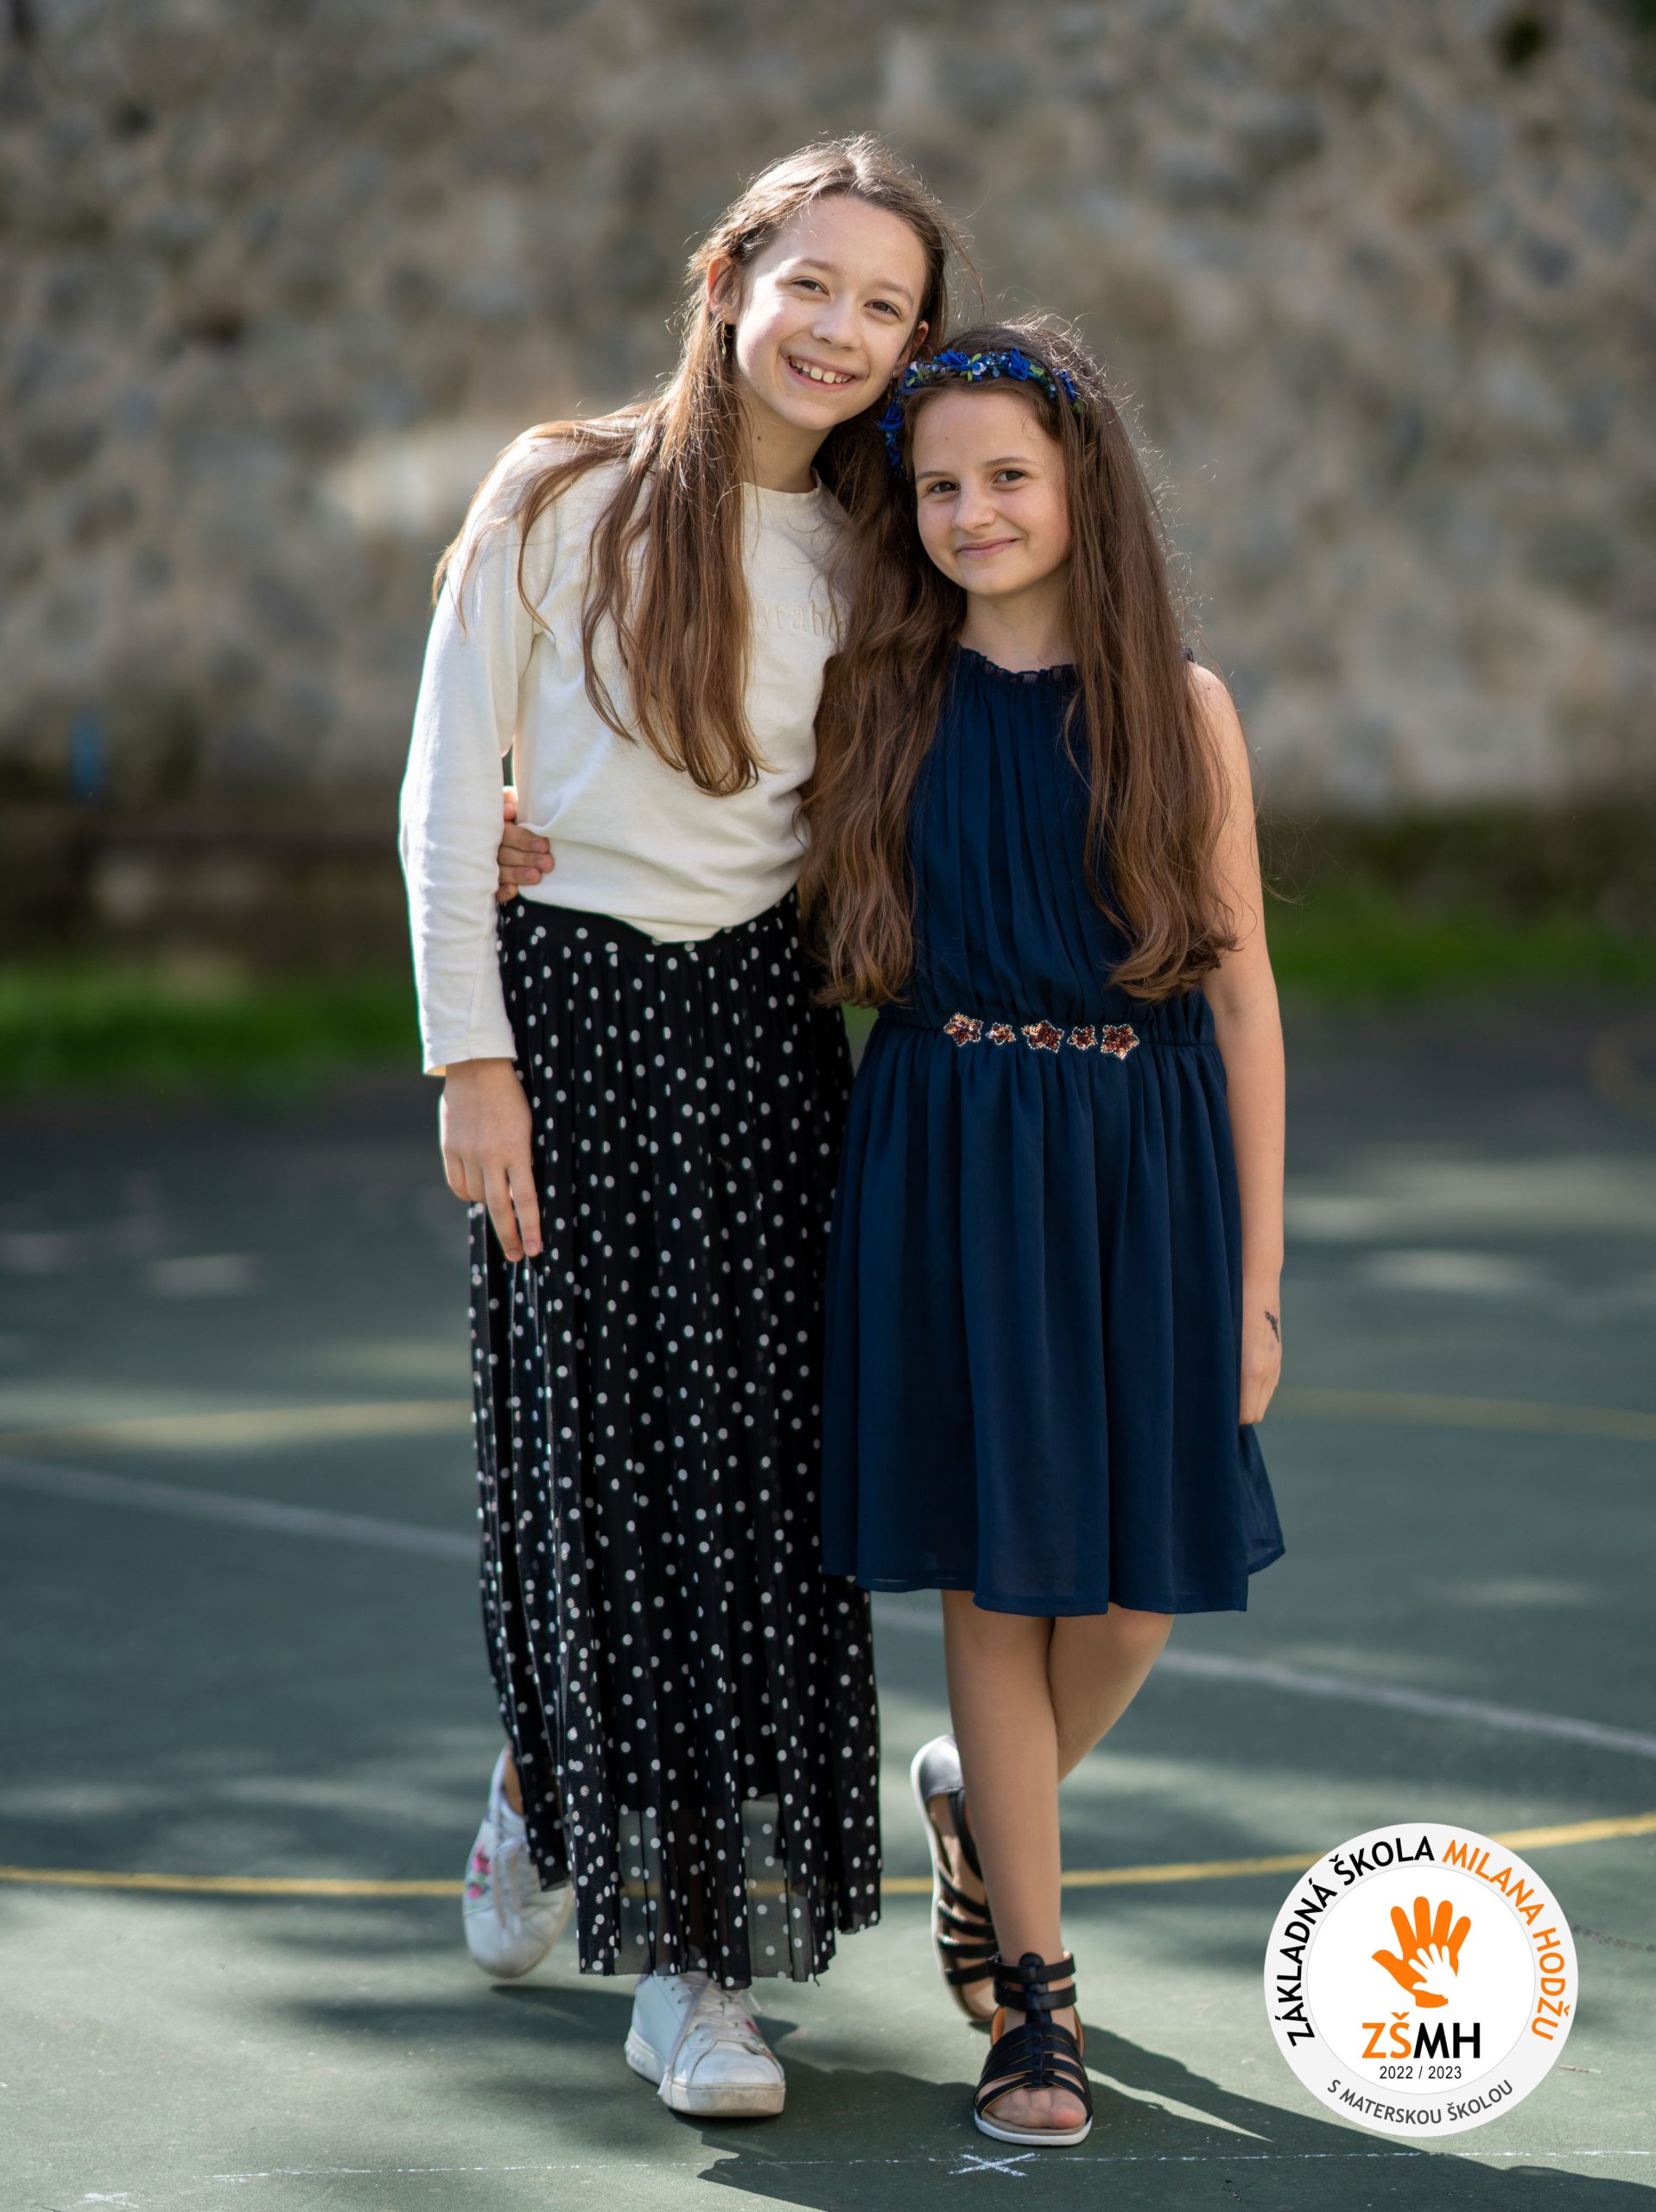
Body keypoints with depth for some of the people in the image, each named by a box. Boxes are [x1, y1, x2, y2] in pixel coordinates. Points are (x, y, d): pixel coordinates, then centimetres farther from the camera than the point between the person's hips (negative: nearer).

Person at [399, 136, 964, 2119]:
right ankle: (676, 1961, 10)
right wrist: (472, 1059, -8)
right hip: (571, 1009, -3)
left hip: (766, 1024, 4)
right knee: (601, 1450, -2)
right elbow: (447, 790, -4)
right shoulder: (563, 496, -3)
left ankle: (554, 1808, 21)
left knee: (758, 1467, 0)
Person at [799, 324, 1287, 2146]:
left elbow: (1241, 989, 2)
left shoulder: (1176, 707, 1)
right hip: (943, 1158, 0)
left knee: (1130, 1595, 3)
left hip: (1142, 1163, 0)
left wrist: (1257, 1272, -1)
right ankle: (1032, 1994, 13)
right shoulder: (876, 701, 5)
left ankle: (982, 1808, 35)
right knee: (992, 1581, 2)